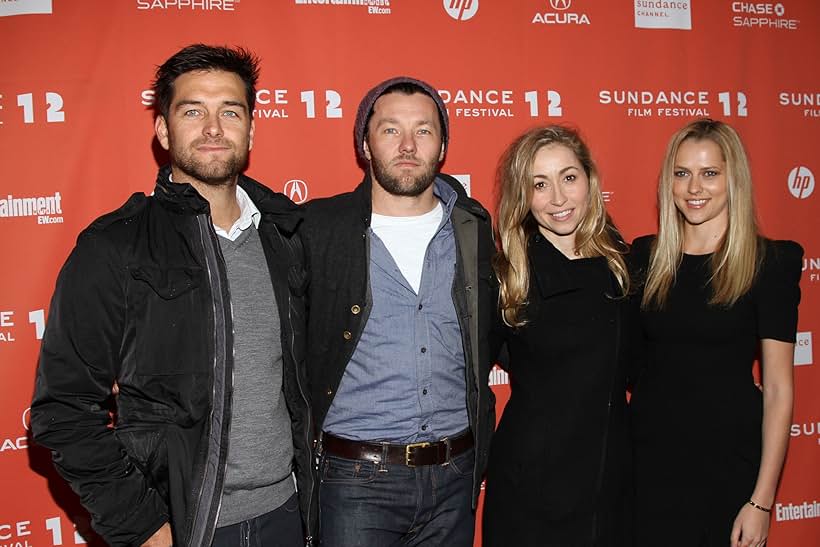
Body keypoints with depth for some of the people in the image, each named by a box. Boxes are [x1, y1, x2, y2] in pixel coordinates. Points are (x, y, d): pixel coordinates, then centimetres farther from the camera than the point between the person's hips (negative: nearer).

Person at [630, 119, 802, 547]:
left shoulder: (770, 262, -6)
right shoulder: (644, 255, 2)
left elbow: (778, 389, -8)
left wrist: (762, 500, -10)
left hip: (729, 462, -2)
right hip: (649, 457, 3)